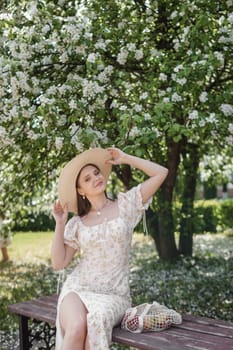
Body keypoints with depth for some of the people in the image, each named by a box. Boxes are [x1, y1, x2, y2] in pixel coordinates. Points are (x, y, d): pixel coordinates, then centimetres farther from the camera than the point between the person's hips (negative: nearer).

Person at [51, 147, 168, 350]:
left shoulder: (125, 205, 7)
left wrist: (125, 159, 7)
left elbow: (161, 173, 0)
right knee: (76, 327, -33)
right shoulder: (77, 223, 11)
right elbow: (58, 263, 5)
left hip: (113, 294, -1)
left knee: (96, 323, -35)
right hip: (78, 288, 1)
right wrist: (60, 224, -1)